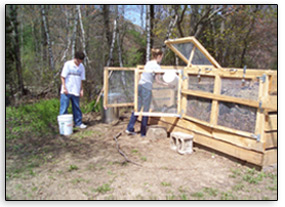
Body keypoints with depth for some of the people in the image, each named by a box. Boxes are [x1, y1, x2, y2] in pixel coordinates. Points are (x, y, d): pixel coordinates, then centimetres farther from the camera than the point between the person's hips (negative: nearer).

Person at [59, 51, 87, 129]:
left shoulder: (81, 66, 7)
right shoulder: (68, 64, -6)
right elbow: (62, 77, -6)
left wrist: (81, 90, 8)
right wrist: (64, 88, -11)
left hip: (76, 91, 4)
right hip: (66, 91, -4)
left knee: (76, 107, 11)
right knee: (64, 107, -1)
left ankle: (78, 122, 21)